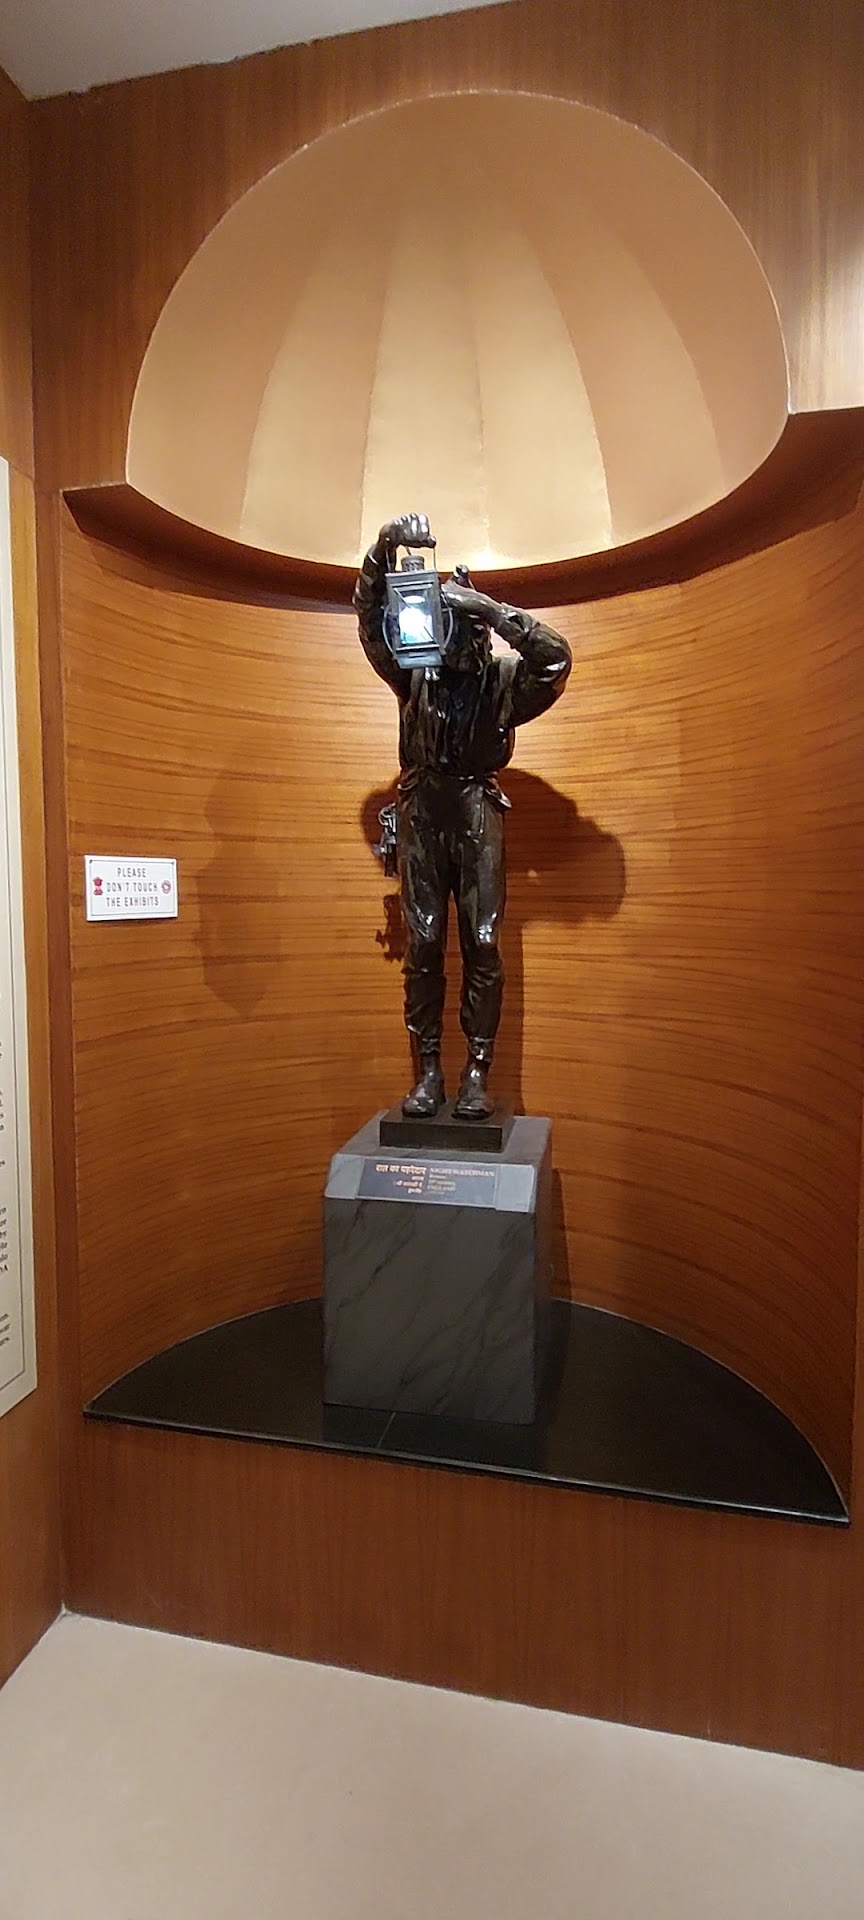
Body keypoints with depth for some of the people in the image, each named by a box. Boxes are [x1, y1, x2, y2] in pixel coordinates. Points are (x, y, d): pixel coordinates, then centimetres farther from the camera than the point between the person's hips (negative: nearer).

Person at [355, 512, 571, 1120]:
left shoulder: (505, 677, 1)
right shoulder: (415, 670, 6)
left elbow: (557, 656, -15)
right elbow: (372, 618, -1)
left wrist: (492, 609, -21)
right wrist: (386, 550, -17)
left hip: (477, 808, -1)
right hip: (421, 807, 2)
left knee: (483, 943, -5)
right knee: (423, 943, -1)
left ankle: (478, 1074, 3)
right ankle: (428, 1071, 6)